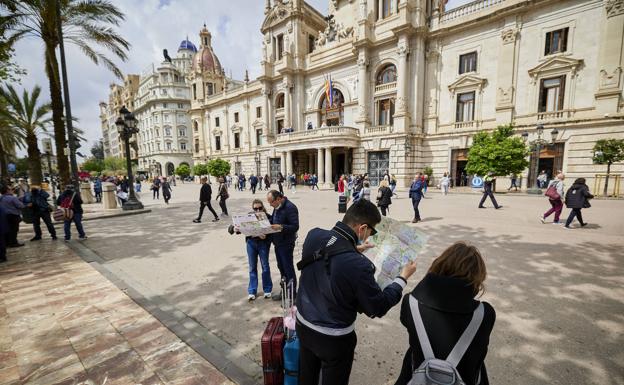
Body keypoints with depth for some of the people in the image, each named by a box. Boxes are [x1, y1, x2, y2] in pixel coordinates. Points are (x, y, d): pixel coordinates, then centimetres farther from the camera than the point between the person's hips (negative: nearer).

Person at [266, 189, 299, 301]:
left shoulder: (290, 208, -20)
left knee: (288, 269, 3)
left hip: (286, 244, -9)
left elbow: (295, 226, -23)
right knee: (281, 268, 19)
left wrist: (281, 227, -33)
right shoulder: (277, 207, 8)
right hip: (277, 243, 9)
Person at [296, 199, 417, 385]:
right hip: (333, 339, -5)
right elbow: (378, 308, -16)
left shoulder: (314, 235, -17)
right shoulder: (358, 265, -34)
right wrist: (403, 277, -5)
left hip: (303, 324, 5)